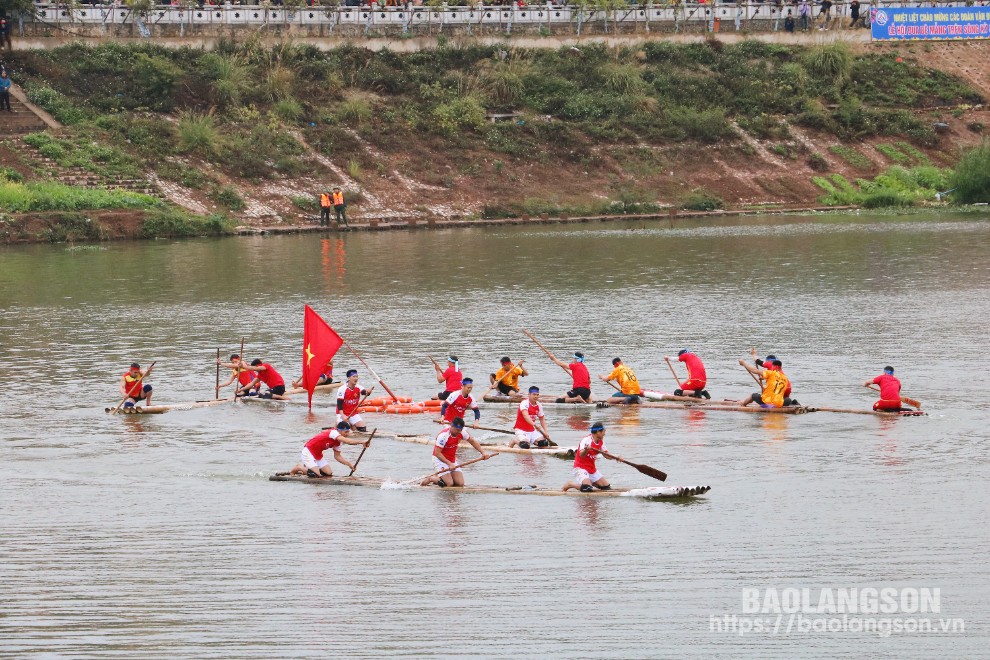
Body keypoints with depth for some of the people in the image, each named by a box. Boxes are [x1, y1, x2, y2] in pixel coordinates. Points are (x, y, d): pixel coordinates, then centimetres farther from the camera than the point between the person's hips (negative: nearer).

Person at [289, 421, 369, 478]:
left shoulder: (337, 442, 5)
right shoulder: (333, 432, -23)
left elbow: (337, 456, 10)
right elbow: (346, 441, -38)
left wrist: (349, 464, -3)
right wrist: (361, 442, -41)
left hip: (318, 455, 10)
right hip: (308, 452, -10)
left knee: (329, 473, 4)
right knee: (315, 474, -21)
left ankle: (305, 468, 19)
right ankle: (298, 468, 5)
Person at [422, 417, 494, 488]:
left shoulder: (461, 433, -7)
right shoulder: (443, 436, -26)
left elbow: (472, 441, 7)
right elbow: (437, 453, -24)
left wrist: (483, 452, -4)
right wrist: (449, 463, -30)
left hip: (452, 460, 7)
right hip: (440, 459, -7)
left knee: (460, 484, -6)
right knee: (449, 484, -21)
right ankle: (431, 478, 7)